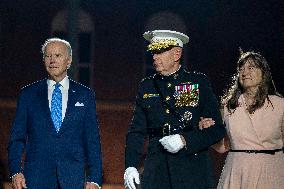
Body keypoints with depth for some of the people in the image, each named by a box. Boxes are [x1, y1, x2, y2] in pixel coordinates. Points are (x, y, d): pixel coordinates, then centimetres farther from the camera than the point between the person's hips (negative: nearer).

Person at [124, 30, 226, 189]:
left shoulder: (199, 82, 3)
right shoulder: (147, 86, 12)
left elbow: (217, 129, -1)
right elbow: (137, 132, 11)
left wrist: (185, 140, -15)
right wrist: (130, 166, -3)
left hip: (193, 172, -2)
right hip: (156, 171, 2)